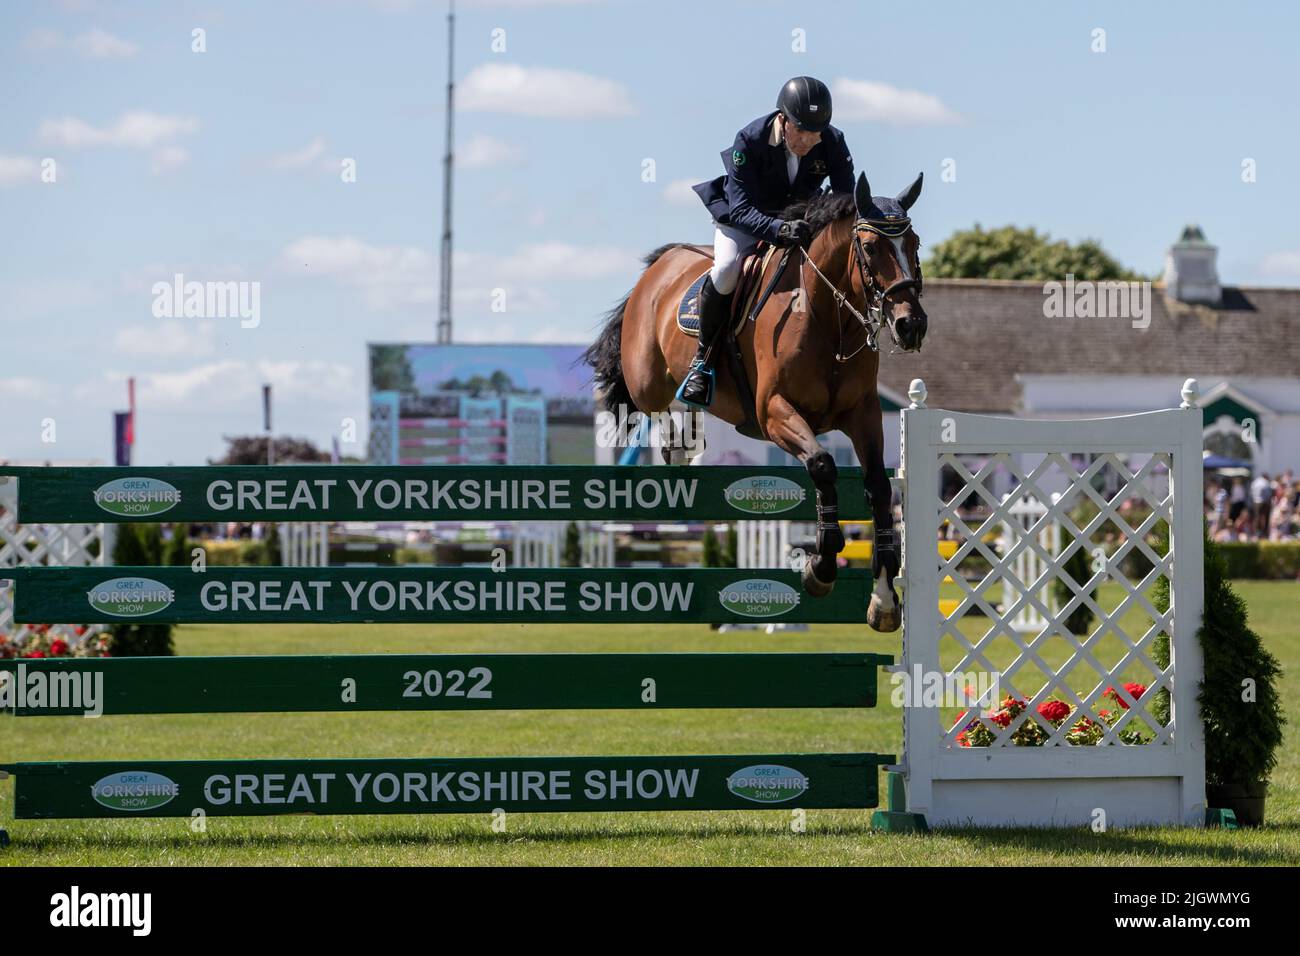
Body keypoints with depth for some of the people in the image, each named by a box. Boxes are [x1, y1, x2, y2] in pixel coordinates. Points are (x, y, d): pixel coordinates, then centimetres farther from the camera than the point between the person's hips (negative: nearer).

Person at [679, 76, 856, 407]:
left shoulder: (833, 143, -20)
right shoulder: (750, 141, -28)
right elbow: (741, 208, -30)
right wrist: (778, 230, -49)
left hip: (800, 220, 4)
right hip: (745, 218, -4)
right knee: (726, 269, -33)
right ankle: (703, 357, -14)